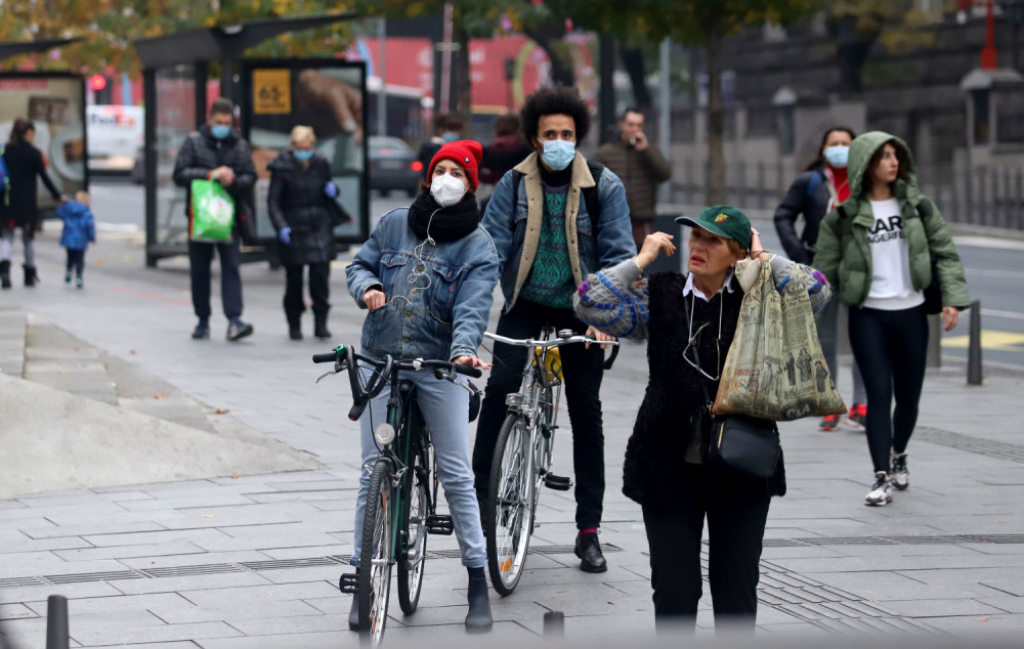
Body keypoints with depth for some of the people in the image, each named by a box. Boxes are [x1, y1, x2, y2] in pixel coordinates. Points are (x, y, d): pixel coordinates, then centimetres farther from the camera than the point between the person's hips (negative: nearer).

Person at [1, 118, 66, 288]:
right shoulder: (33, 153, -7)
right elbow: (44, 178, -5)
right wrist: (58, 196, 6)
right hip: (27, 204, -2)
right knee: (29, 238, 14)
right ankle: (30, 273, 19)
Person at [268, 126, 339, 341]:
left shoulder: (321, 163, 5)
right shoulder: (282, 167, -6)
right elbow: (273, 200, -7)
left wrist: (332, 190, -3)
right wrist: (281, 226, -19)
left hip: (319, 225, 2)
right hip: (294, 228, -2)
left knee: (321, 275, -8)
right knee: (294, 278, 1)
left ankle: (321, 323, 1)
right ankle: (294, 325, 15)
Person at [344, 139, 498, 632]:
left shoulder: (478, 246, -3)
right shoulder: (394, 225, 6)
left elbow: (473, 305, -16)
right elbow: (360, 264, 16)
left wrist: (464, 348, -35)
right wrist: (366, 287, -9)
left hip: (439, 367, -2)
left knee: (456, 474, -2)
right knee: (373, 471, 3)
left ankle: (478, 580, 9)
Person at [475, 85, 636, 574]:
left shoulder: (604, 186, -7)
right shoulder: (514, 183, -4)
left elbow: (617, 254, -10)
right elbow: (491, 245, -8)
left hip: (579, 311, 0)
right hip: (525, 303, 0)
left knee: (586, 414, 3)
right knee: (501, 386, -20)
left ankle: (589, 530, 11)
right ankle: (480, 498, -11)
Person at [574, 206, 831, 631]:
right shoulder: (659, 297, 2)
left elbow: (815, 293, -13)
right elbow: (592, 307, -8)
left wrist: (764, 259, -4)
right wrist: (641, 260, -4)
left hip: (741, 467, 0)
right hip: (671, 466, 0)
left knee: (736, 585, 8)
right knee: (674, 585, 6)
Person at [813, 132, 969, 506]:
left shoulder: (917, 207, 5)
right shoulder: (844, 217, -2)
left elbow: (945, 254, 7)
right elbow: (825, 269, 1)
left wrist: (952, 299, -3)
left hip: (910, 314, 3)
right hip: (868, 317, -3)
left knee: (908, 397, 10)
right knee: (879, 395, -11)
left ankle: (898, 454, 38)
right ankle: (882, 478, -7)